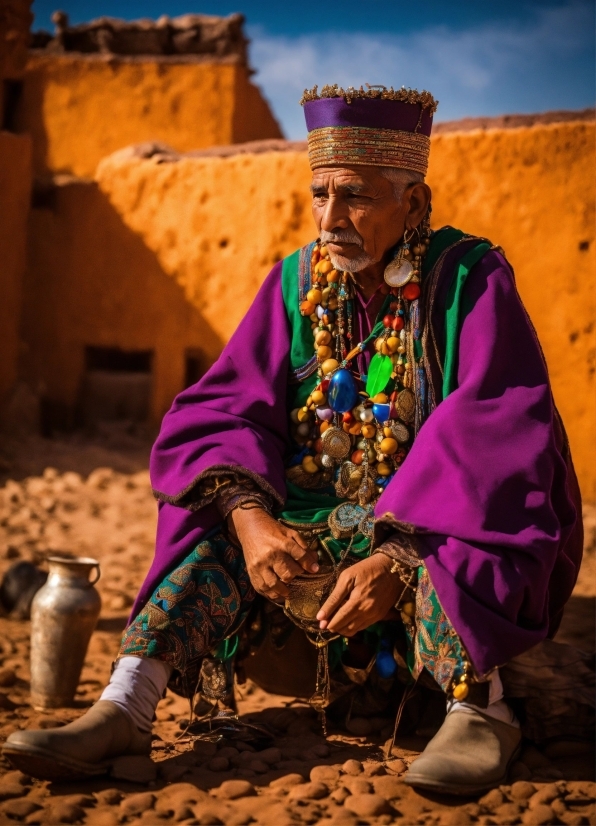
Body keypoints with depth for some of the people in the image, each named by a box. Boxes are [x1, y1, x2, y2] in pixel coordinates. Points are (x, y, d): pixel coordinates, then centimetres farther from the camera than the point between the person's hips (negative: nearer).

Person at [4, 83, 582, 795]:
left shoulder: (470, 280, -10)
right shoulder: (296, 283, 3)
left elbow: (500, 442, -20)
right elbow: (226, 409, -5)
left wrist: (396, 557, -32)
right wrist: (250, 516, -27)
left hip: (446, 536, -4)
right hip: (316, 514, 4)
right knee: (217, 533, -20)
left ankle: (480, 706, -27)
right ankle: (124, 708, -28)